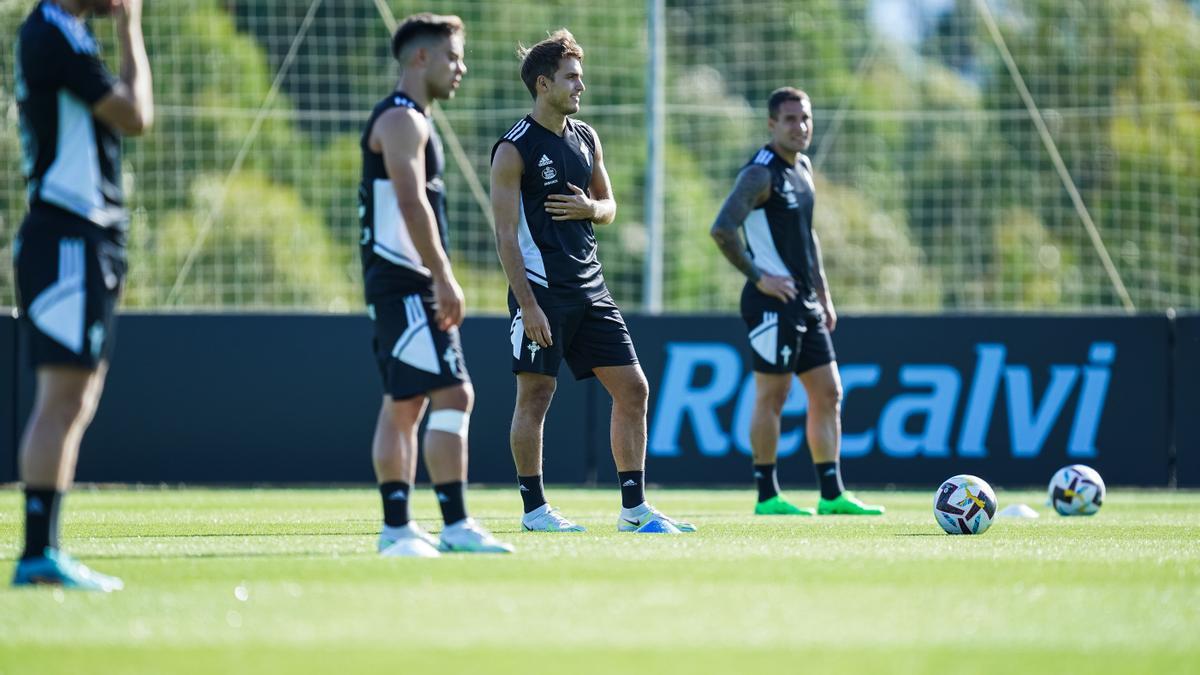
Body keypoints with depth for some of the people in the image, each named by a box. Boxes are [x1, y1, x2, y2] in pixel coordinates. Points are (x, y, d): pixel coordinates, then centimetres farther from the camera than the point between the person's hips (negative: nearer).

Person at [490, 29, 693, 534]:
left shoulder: (587, 138, 12)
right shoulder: (514, 150, -9)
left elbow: (609, 207, 21)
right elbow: (506, 233, -12)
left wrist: (589, 208, -4)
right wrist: (527, 304, -19)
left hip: (589, 285, 7)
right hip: (540, 287, -7)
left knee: (632, 388, 3)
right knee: (536, 392, -4)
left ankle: (633, 508, 7)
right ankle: (533, 508, 6)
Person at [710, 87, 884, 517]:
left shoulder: (802, 168, 15)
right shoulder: (761, 173, -13)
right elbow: (722, 230, -24)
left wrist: (823, 295, 20)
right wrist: (758, 277, -19)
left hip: (804, 303, 9)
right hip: (774, 301, -9)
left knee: (828, 393, 8)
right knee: (772, 396, -4)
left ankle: (832, 495, 11)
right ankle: (767, 497, 1)